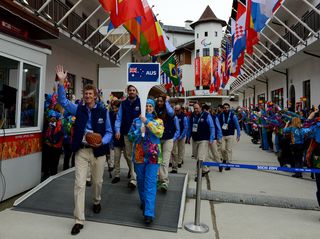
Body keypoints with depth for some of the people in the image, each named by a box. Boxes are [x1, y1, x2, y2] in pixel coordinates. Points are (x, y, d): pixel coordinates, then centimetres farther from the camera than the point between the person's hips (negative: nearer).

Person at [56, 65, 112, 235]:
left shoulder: (103, 111, -1)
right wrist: (61, 82, -15)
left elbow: (109, 132, 0)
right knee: (79, 184, -2)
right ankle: (79, 220, 8)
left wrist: (102, 142, -19)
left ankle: (96, 202, 48)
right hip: (81, 150, 1)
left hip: (98, 151, 0)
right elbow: (63, 101, -4)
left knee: (97, 181, 17)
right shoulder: (78, 109, 4)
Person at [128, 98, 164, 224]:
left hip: (152, 156, -3)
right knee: (141, 180, 16)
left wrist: (147, 122, -18)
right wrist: (139, 131, -12)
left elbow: (159, 133, -15)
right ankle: (144, 201, 39)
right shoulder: (136, 121, 9)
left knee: (150, 183, -7)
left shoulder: (158, 121, 4)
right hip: (139, 155, 3)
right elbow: (130, 136, 6)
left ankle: (149, 213, -7)